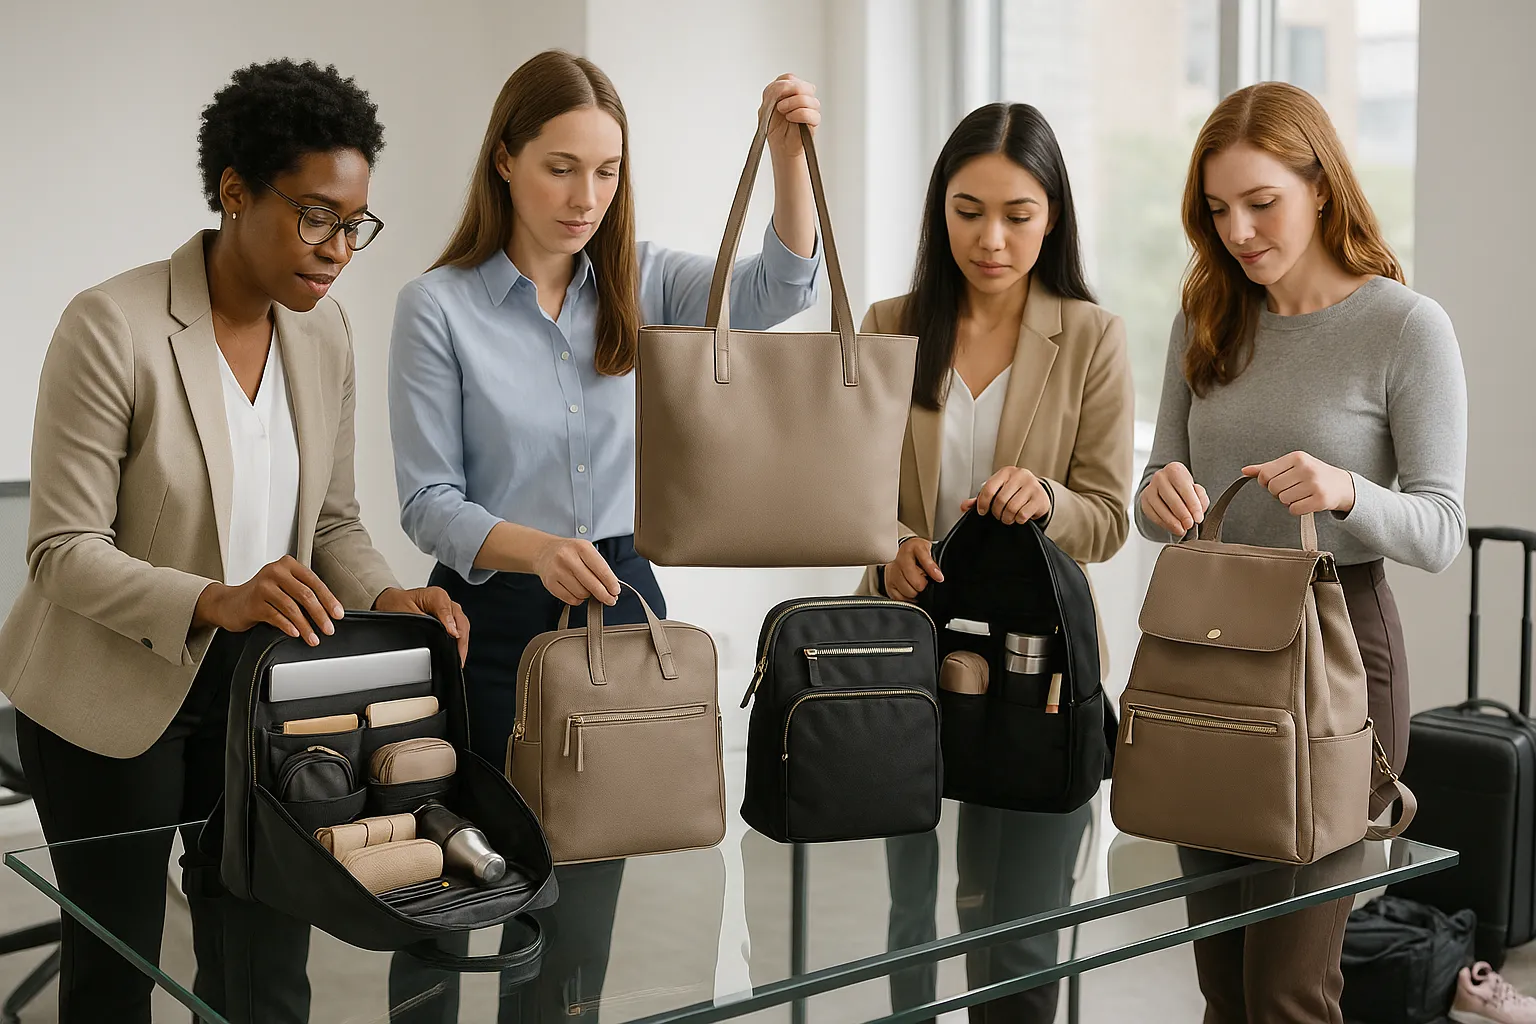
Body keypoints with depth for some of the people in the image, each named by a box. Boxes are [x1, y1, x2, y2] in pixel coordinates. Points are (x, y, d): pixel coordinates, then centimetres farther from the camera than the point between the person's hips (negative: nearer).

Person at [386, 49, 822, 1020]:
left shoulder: (638, 282, 4)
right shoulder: (438, 307, -7)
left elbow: (775, 291, -11)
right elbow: (429, 503, -9)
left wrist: (790, 155, -26)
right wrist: (537, 550, -27)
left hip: (623, 597, 4)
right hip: (498, 616, -3)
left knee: (602, 868, 11)